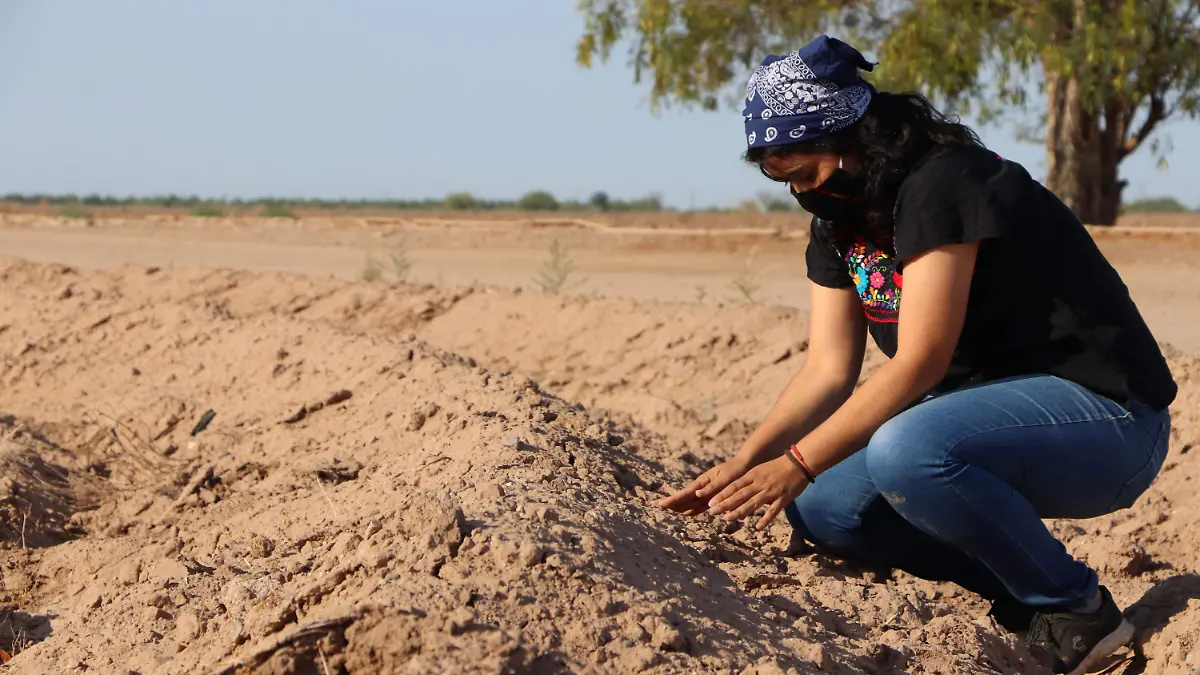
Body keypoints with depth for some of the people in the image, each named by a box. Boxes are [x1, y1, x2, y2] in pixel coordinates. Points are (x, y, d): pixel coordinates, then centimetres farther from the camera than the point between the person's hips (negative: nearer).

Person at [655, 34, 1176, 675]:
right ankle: (1022, 593, 1)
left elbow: (920, 363, -25)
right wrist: (743, 462, -10)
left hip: (1108, 414, -9)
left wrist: (795, 464, -25)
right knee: (819, 506, -4)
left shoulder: (942, 185, -20)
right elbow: (828, 371, 4)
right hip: (988, 404, 9)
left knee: (905, 452, -35)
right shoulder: (839, 224, 8)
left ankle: (1076, 608, -14)